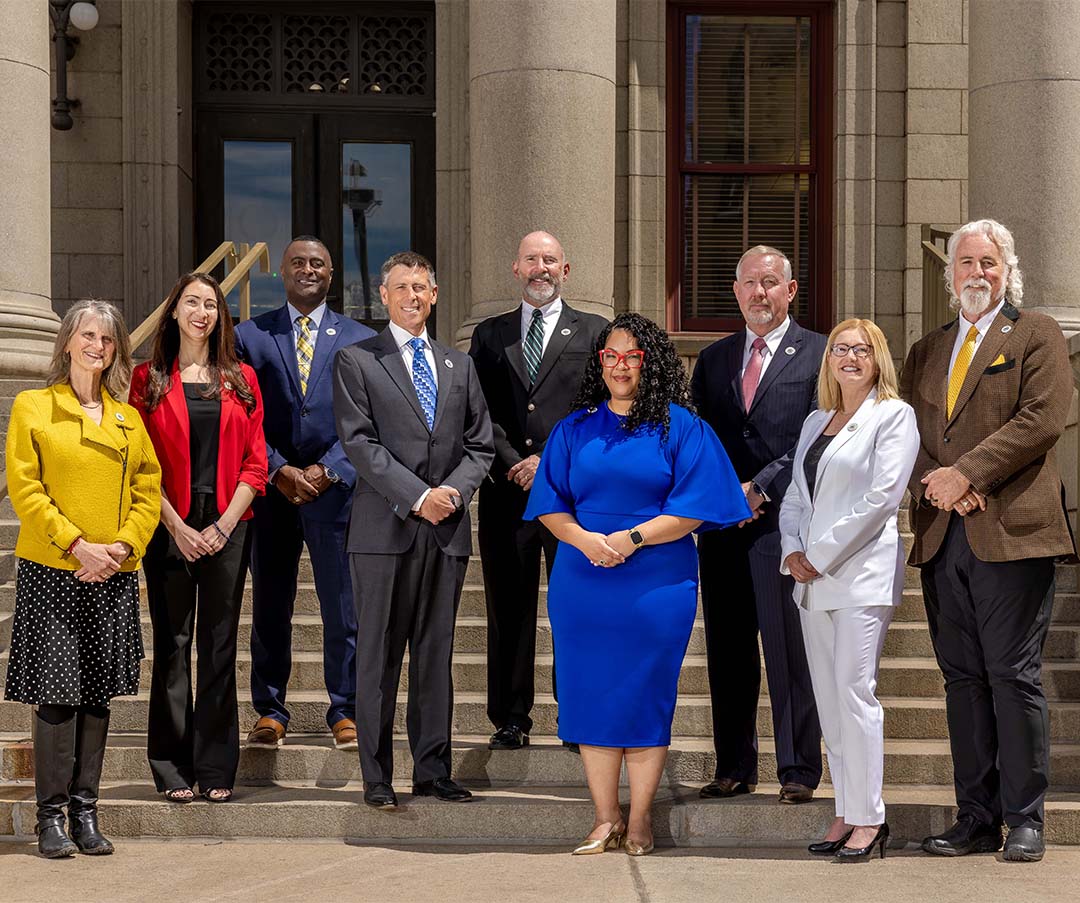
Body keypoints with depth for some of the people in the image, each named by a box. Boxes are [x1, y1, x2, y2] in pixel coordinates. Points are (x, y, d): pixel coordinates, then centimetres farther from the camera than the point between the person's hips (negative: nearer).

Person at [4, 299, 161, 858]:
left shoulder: (128, 419, 13)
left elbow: (148, 490, 9)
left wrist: (123, 545, -8)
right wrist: (76, 546, -13)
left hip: (113, 576, 4)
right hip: (51, 573, -3)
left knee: (97, 696, 6)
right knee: (56, 694, -4)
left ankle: (85, 811, 14)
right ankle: (51, 816, 5)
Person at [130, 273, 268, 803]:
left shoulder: (241, 380, 10)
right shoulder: (149, 379, 5)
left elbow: (255, 463, 5)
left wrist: (224, 525, -6)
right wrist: (178, 527, -10)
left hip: (227, 527, 1)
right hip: (170, 526, -1)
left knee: (220, 646, 3)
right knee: (172, 645, 2)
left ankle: (216, 769, 8)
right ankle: (172, 768, 8)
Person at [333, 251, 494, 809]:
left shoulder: (459, 365, 17)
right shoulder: (356, 361, 2)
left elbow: (480, 443, 13)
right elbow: (359, 443, -7)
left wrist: (455, 490, -6)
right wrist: (418, 496, -14)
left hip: (447, 530, 4)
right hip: (385, 528, -4)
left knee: (437, 653, 8)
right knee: (379, 655, 0)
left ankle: (433, 771, 15)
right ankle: (376, 777, 7)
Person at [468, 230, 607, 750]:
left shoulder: (593, 332, 8)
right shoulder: (490, 334, 15)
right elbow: (480, 413, 7)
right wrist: (513, 463, -7)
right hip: (506, 493, 2)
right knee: (509, 610, 4)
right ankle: (511, 721, 11)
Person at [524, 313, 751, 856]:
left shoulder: (680, 427, 2)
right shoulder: (575, 428, 10)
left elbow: (695, 506, -5)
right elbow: (550, 503, 7)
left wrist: (633, 537, -15)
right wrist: (584, 539, -12)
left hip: (656, 585, -2)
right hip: (583, 583, 3)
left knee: (645, 698, 2)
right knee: (591, 696, 3)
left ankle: (639, 819, 12)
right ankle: (605, 819, 12)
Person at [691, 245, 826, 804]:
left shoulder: (819, 354, 2)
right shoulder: (713, 359, 17)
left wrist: (759, 487, -11)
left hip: (785, 521, -4)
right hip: (722, 524, 5)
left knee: (790, 649, -4)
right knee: (728, 651, 7)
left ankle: (799, 770, 4)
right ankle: (734, 768, 15)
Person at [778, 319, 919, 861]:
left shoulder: (894, 416, -2)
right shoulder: (815, 423, 19)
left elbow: (882, 496, -12)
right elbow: (795, 496, 18)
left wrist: (822, 556, -12)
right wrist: (792, 551, 0)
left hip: (862, 572, -7)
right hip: (812, 575, 7)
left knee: (853, 691, -10)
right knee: (828, 697, 6)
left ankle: (867, 818, -4)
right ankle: (846, 813, 12)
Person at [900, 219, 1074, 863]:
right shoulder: (927, 351, 22)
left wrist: (967, 473, -13)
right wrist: (939, 483, -6)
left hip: (1012, 532, -5)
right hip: (943, 537, 5)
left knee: (1014, 676, -4)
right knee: (964, 679, 6)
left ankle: (1025, 820, 4)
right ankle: (977, 820, 12)